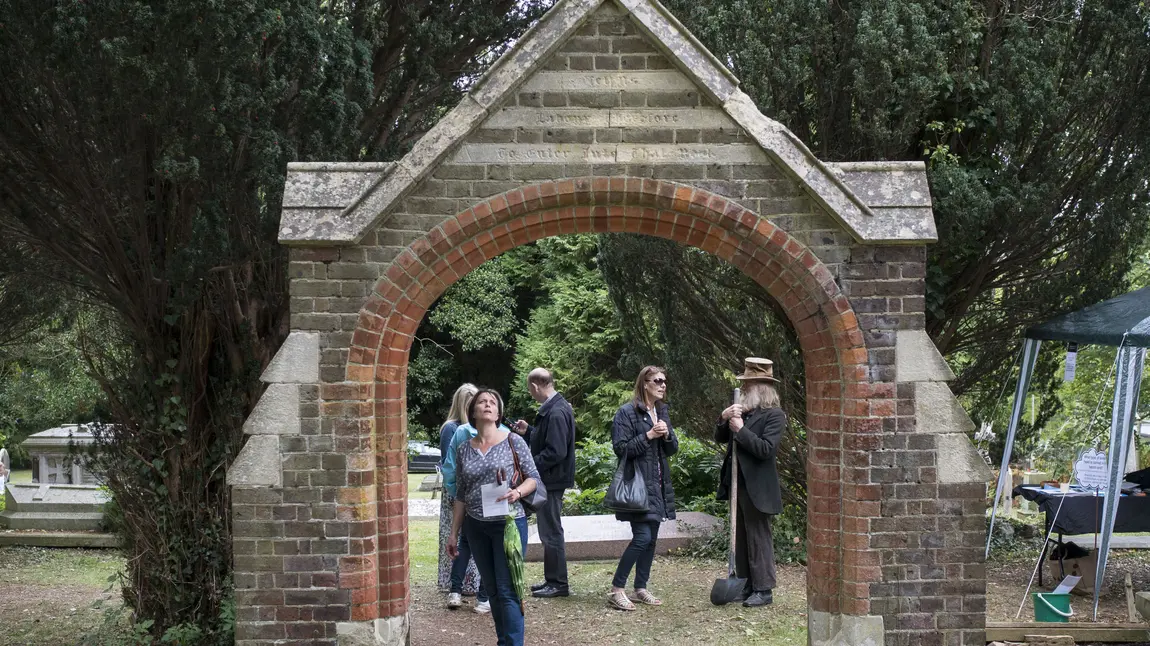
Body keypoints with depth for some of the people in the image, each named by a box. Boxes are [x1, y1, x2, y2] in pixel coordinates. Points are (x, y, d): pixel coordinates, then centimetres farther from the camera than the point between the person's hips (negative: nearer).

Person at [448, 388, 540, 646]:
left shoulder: (513, 442, -4)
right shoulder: (464, 450, 6)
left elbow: (533, 477, 0)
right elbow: (461, 496, 11)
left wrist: (518, 492, -21)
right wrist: (453, 533, 11)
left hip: (509, 523, -4)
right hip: (476, 527, 4)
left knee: (508, 590, -7)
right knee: (492, 590, 10)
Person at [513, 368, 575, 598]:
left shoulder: (556, 413, -22)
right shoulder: (553, 408, 10)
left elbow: (556, 452, -25)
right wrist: (527, 432, 14)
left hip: (552, 480, -10)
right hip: (549, 479, 10)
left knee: (551, 532, -2)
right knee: (549, 531, 17)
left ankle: (558, 583, 7)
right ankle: (552, 580, 26)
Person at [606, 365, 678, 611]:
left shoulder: (662, 411, 13)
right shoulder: (627, 412, -9)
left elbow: (672, 449, 15)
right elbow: (621, 448, -14)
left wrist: (667, 435, -6)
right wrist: (649, 435, -20)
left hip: (658, 485, 8)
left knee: (652, 538, 9)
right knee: (642, 537, -14)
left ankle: (641, 588, 19)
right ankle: (616, 590, -6)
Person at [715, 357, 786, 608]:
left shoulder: (774, 415, -11)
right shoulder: (742, 410, 10)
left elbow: (765, 449, -21)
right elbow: (720, 438, 14)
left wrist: (740, 429, -21)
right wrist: (724, 419, -4)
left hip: (756, 488, -8)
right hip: (738, 484, 8)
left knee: (759, 538, -1)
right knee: (741, 538, 13)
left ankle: (763, 589, 5)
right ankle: (746, 585, 22)